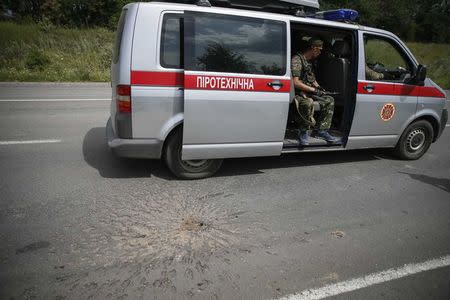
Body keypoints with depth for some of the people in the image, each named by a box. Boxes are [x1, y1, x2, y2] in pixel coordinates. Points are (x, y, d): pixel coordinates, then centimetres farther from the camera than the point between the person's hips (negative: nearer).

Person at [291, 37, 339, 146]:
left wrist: (317, 87, 7)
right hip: (298, 93, -10)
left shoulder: (310, 61, 20)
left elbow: (312, 78, 30)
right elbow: (295, 82, -22)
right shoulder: (297, 60, -12)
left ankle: (321, 130, 1)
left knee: (329, 100, 2)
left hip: (309, 92, 10)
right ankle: (303, 133, -23)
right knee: (308, 102, -40)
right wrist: (313, 90, -19)